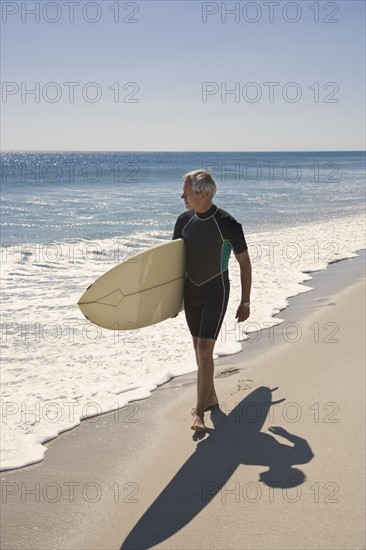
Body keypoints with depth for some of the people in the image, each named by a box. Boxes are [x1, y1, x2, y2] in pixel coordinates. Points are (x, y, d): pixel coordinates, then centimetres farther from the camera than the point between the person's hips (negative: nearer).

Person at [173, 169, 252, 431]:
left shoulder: (228, 224, -17)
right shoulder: (184, 220, -2)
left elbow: (245, 263, -8)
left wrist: (245, 302, -7)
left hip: (216, 292, -6)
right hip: (190, 292, 6)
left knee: (205, 350, -10)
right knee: (198, 347, 14)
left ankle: (199, 412, -3)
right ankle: (210, 397, 31)